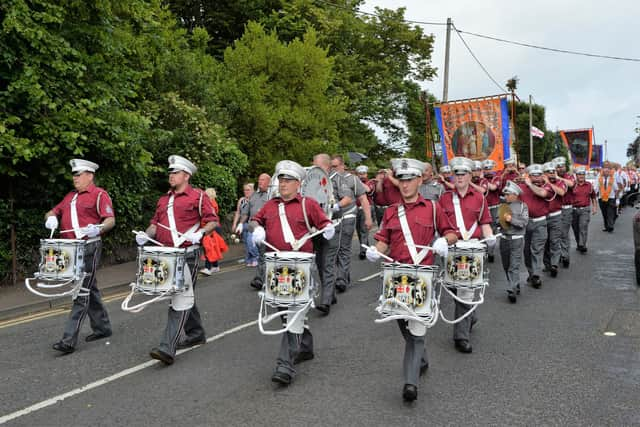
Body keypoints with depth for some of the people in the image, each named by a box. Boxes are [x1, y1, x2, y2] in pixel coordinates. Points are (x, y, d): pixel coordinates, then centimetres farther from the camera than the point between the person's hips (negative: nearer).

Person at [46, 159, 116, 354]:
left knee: (82, 293, -8)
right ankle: (102, 327, 28)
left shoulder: (99, 195, -4)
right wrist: (51, 218, -1)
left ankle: (69, 340, -9)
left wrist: (98, 229, -32)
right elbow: (53, 212, 23)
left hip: (89, 247, -8)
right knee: (90, 289, 15)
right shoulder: (70, 197, 19)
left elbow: (110, 220, -12)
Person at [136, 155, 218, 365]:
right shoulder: (164, 199, 17)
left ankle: (167, 348, -15)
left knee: (180, 300, -11)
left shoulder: (198, 196, -2)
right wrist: (146, 234, 0)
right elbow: (156, 223, 20)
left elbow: (212, 221, -5)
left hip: (188, 254, -7)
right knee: (185, 296, 18)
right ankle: (195, 334, 35)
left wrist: (200, 233, -23)